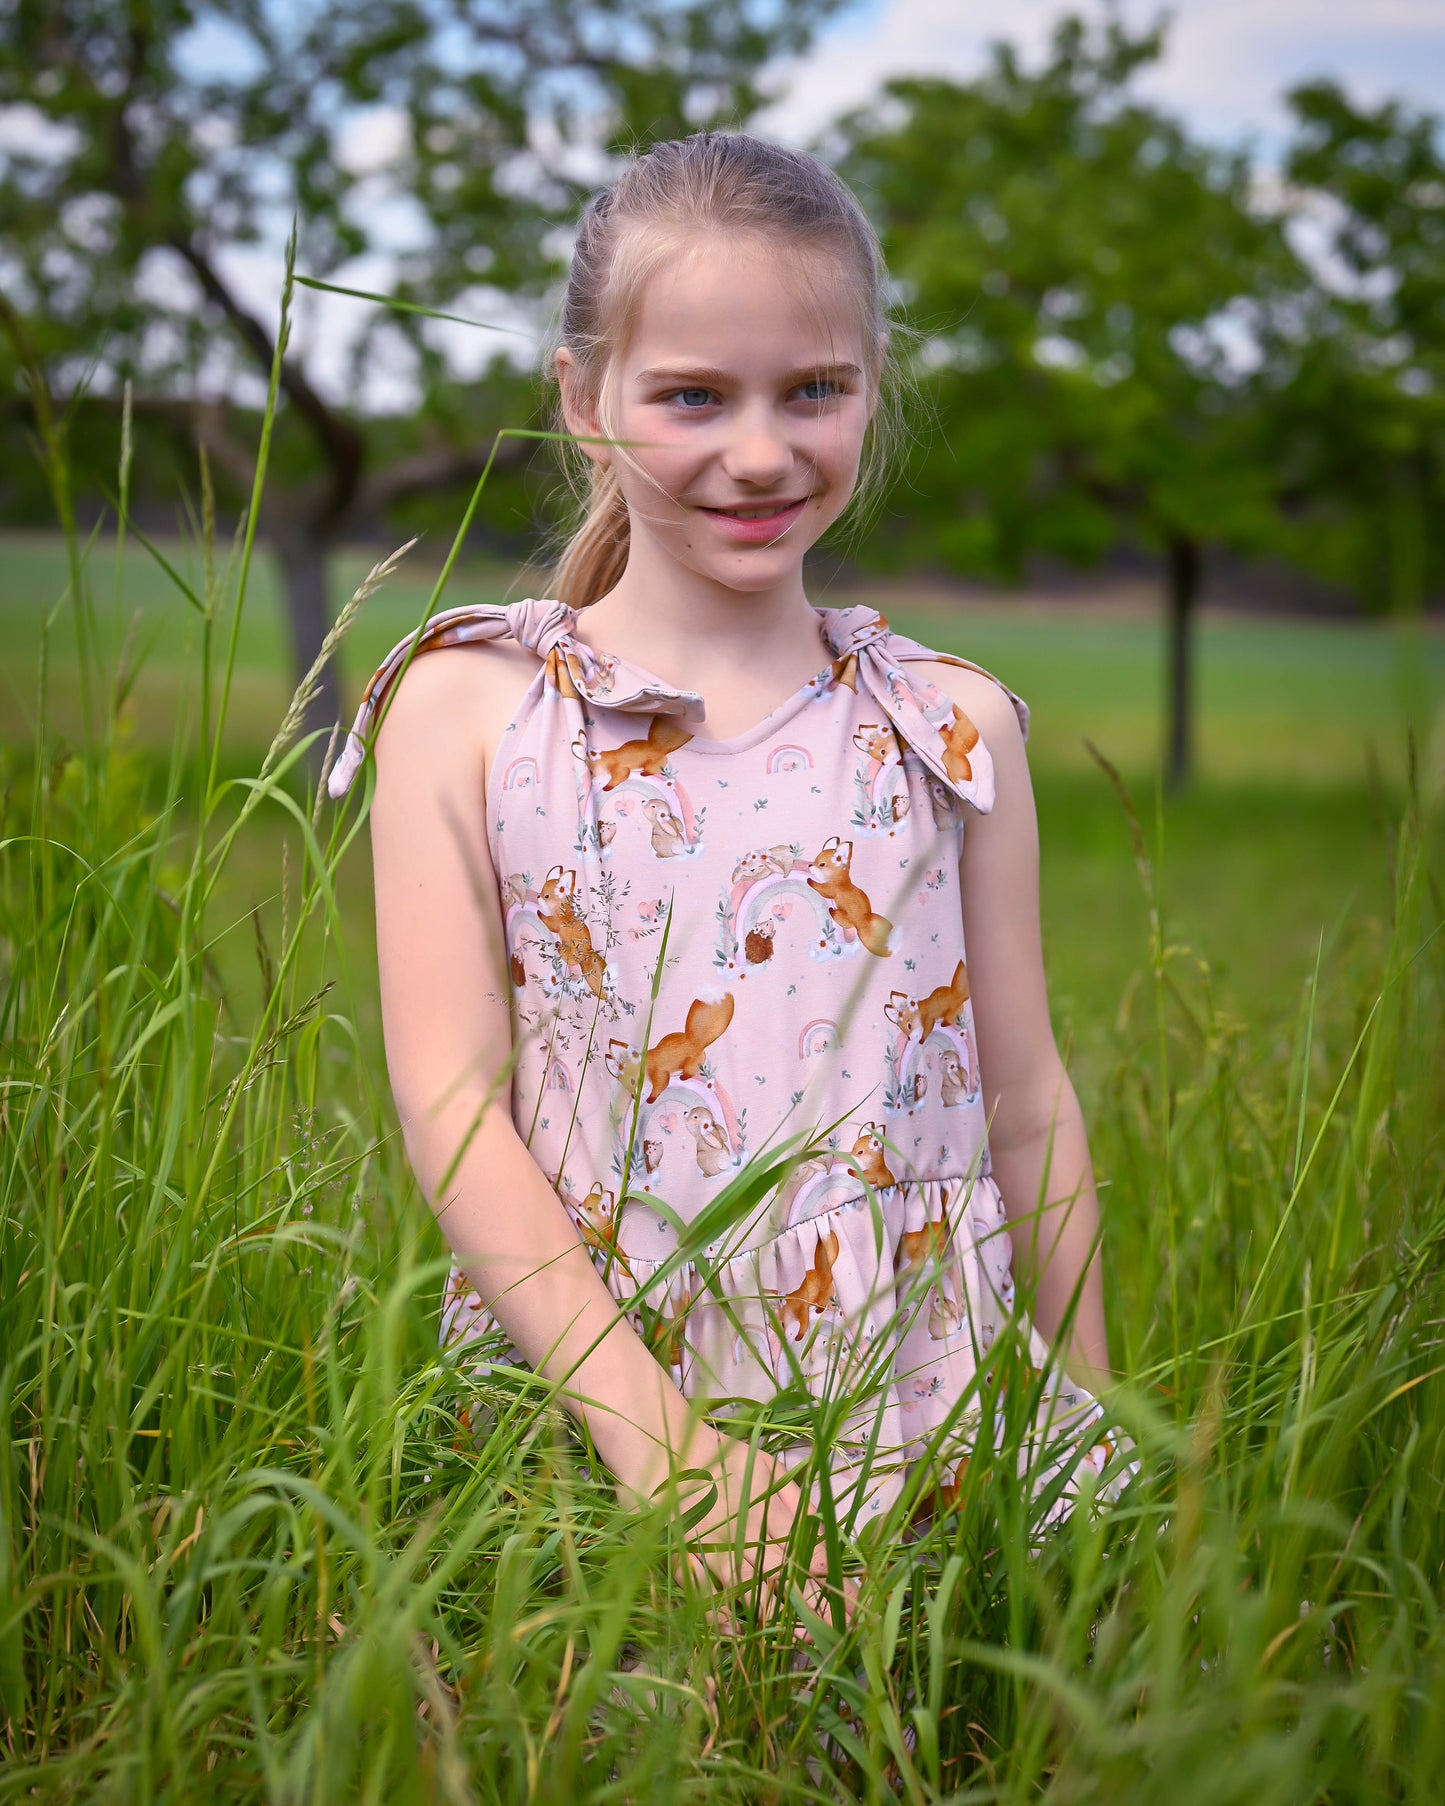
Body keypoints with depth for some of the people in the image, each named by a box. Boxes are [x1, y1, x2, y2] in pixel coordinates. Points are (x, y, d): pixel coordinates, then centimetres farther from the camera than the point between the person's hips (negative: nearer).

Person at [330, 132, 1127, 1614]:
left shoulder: (952, 728, 7)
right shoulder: (465, 708, 2)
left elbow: (1029, 1105, 13)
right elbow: (449, 1103, -5)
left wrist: (1096, 1437, 13)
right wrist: (656, 1430, -15)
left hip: (921, 1410, 2)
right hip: (571, 1411, -1)